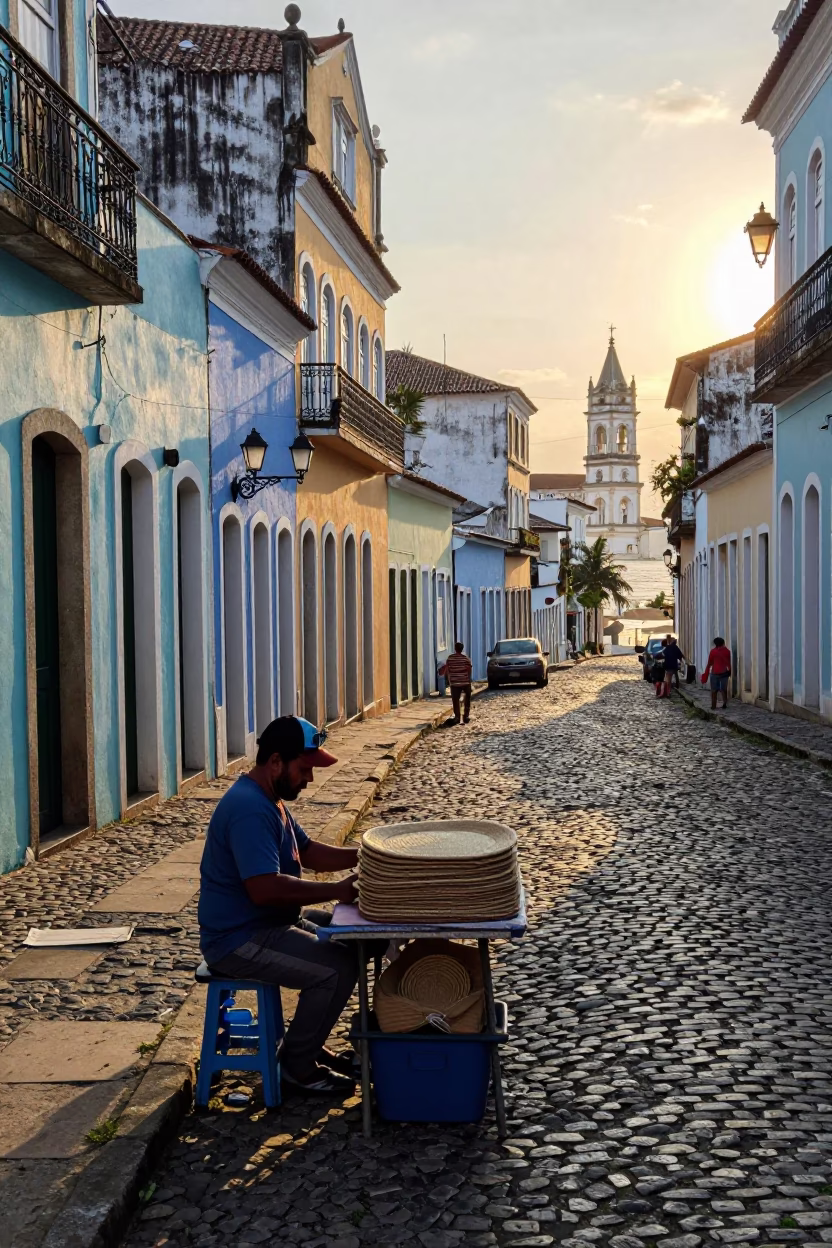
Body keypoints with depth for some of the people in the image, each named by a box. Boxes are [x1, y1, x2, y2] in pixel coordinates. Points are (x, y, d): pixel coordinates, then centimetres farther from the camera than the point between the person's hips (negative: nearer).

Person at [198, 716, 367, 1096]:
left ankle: (307, 1042, 21)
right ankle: (297, 1065, 0)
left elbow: (308, 851, 18)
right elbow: (264, 888, -33)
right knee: (338, 968, -19)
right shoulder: (249, 808, -25)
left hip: (269, 922, 11)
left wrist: (360, 856, 2)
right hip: (239, 940, -11)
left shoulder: (268, 799, 10)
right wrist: (336, 890, -27)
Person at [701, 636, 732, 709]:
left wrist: (706, 673, 5)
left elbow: (709, 663, -2)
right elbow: (729, 663, 4)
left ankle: (713, 706, 2)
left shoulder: (713, 651, -5)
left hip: (715, 673, -2)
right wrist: (730, 672, 13)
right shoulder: (727, 651, 2)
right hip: (724, 673, 2)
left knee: (714, 690, 5)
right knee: (724, 689, 10)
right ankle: (724, 705, 2)